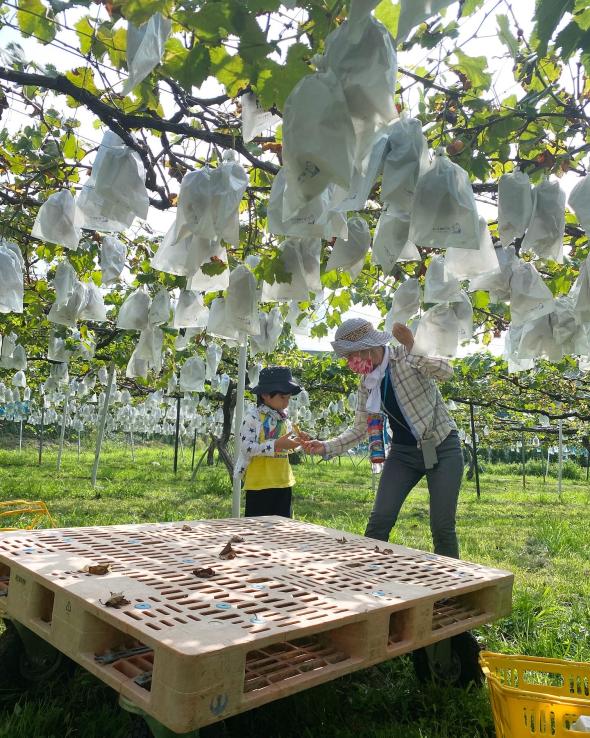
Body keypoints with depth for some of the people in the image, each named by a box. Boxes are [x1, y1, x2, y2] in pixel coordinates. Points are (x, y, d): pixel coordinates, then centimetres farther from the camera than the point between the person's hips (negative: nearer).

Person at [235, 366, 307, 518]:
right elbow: (246, 447, -22)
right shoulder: (253, 417, -12)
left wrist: (295, 442, 0)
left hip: (283, 482, 7)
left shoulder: (284, 418, 11)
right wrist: (276, 445, -27)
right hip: (259, 483, -7)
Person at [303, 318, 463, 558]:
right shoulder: (366, 383, 4)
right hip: (403, 452, 5)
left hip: (442, 448, -4)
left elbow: (446, 371, -25)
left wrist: (412, 350, -34)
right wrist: (325, 447, -5)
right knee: (378, 522, -5)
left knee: (443, 527, -4)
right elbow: (360, 429, 6)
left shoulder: (405, 354, -10)